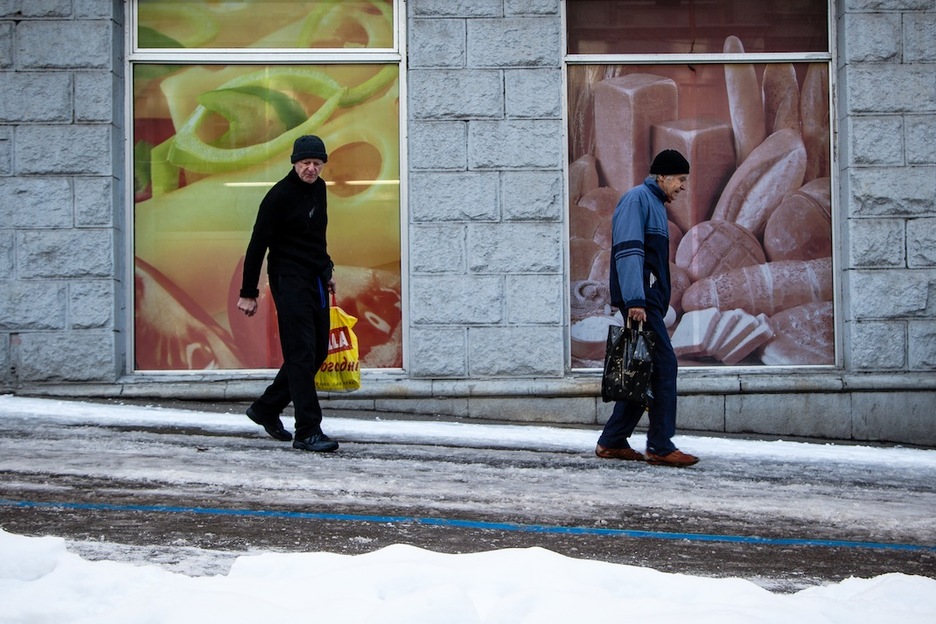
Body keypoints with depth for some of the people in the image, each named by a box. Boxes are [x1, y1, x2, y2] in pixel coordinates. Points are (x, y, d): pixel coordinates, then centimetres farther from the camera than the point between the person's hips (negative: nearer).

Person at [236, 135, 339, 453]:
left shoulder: (319, 188, 11)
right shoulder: (279, 195, -13)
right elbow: (258, 244, -12)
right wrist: (248, 292, -12)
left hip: (316, 280, 8)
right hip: (289, 281, -8)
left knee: (318, 351, 11)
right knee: (302, 352, -11)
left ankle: (266, 408, 25)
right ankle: (308, 431, -11)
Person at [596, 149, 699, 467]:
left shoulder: (655, 204, 23)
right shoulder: (637, 198, -8)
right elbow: (628, 251, -19)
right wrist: (635, 300, -26)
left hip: (649, 301, 10)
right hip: (639, 300, -10)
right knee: (664, 366, -12)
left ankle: (612, 442, 14)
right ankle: (660, 447, -12)